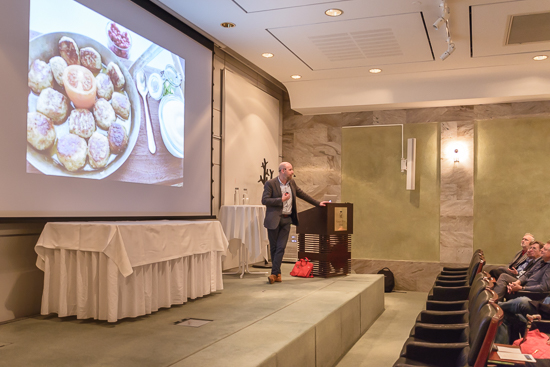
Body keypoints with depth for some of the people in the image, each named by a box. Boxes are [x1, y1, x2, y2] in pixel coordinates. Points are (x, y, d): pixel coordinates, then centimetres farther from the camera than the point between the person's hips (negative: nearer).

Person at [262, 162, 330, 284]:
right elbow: (264, 200, -14)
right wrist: (281, 199, -17)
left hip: (287, 219, 4)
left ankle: (274, 273, -4)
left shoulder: (291, 183, 10)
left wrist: (318, 203, 20)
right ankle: (277, 274, 15)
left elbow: (302, 194, 20)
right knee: (273, 247, 4)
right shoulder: (270, 184, -8)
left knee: (281, 247, -5)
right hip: (274, 219, -4)